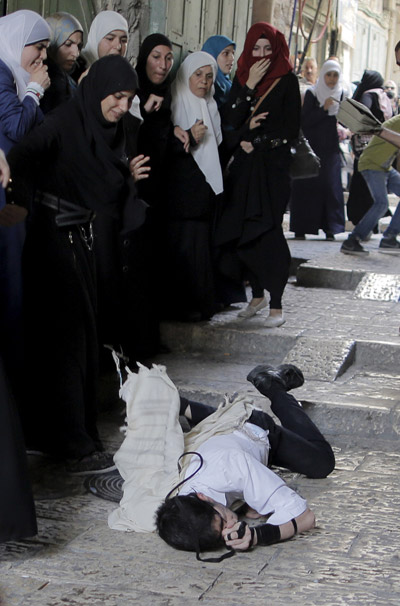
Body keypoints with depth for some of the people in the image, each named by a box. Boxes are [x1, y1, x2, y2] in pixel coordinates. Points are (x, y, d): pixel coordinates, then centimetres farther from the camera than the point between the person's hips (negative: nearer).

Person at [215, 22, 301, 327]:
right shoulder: (242, 79, 11)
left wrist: (256, 141, -6)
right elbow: (230, 121, -1)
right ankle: (257, 295, 17)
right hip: (244, 166, 4)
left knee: (268, 230, -10)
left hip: (273, 165, -4)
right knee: (242, 230, 2)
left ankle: (276, 305, -8)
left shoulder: (287, 81, 0)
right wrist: (249, 86, -10)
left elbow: (291, 129, -4)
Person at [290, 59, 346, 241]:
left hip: (331, 149, 3)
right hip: (312, 147, -3)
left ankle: (330, 228, -1)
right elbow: (305, 121, -9)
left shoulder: (340, 95, 9)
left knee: (330, 185, -4)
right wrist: (324, 108, -18)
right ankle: (301, 228, 0)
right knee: (307, 186, -5)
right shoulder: (312, 94, -1)